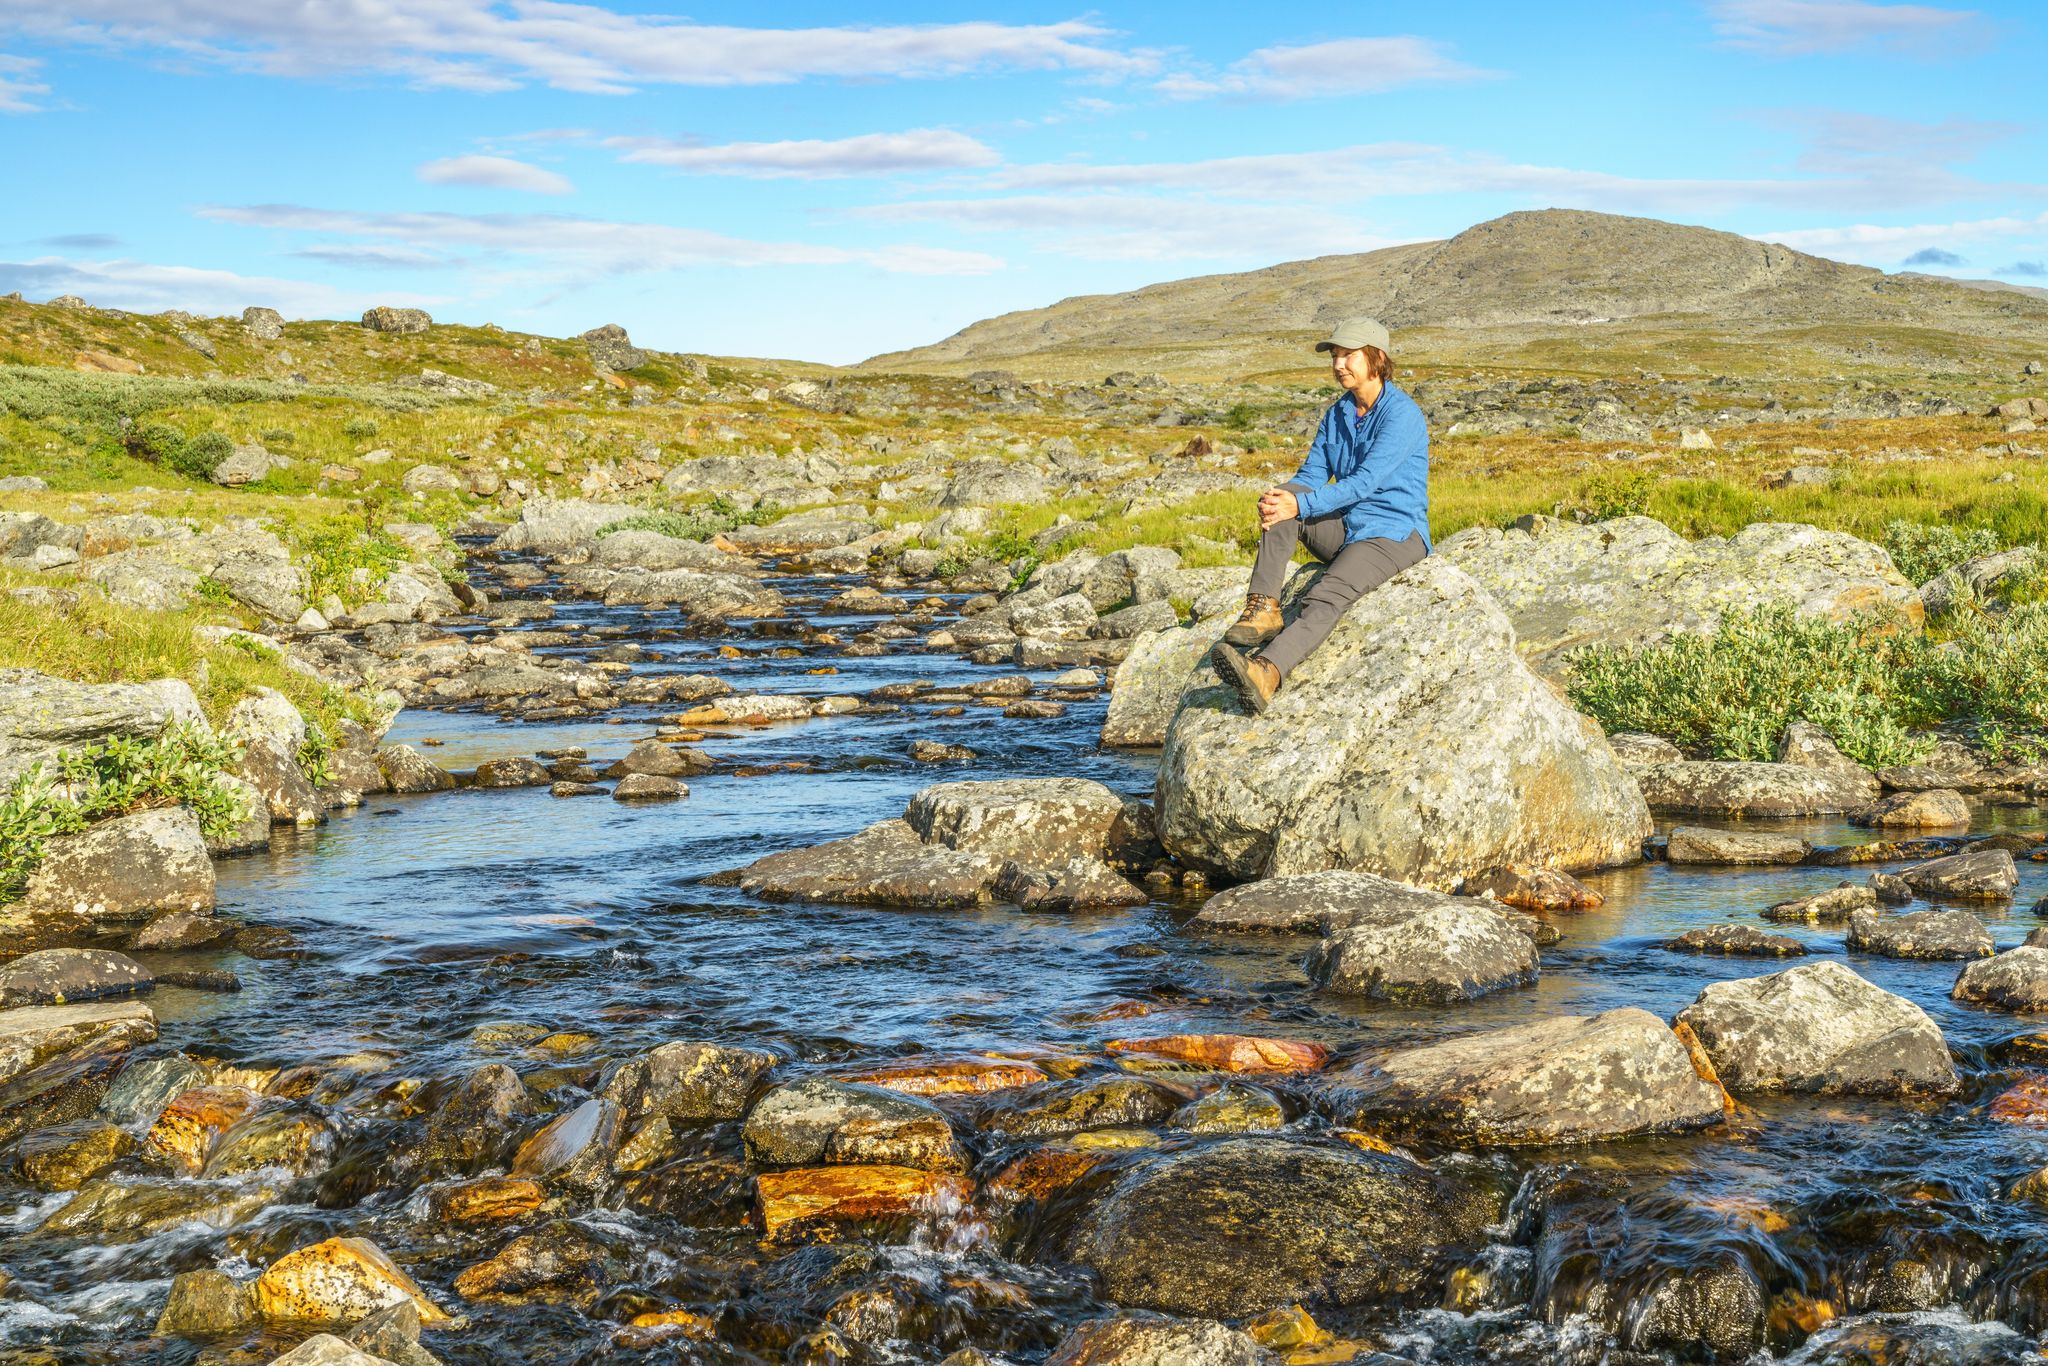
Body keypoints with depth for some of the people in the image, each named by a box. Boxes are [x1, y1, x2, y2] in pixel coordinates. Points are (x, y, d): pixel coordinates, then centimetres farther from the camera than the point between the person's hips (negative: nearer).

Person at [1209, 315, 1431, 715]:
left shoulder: (1403, 414, -13)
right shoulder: (1337, 414, 13)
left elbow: (1365, 481, -22)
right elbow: (1312, 473, 7)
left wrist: (1301, 505, -29)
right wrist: (1278, 498, -17)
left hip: (1395, 535, -8)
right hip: (1345, 529, 8)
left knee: (1326, 596, -33)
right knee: (1281, 500, -17)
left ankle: (1267, 673, -57)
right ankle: (1263, 607, -27)